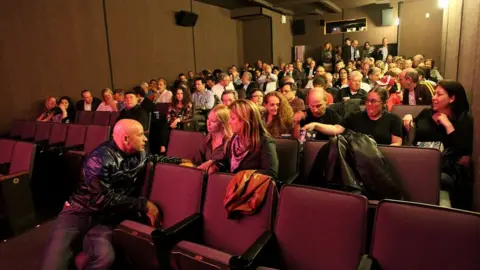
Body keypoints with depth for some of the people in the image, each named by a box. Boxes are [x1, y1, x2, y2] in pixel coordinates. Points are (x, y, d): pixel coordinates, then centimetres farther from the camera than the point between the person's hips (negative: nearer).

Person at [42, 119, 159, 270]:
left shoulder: (140, 154, 1)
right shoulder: (100, 159, -17)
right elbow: (105, 199, -21)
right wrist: (143, 205, -21)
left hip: (104, 218, 3)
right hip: (81, 211, -3)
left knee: (105, 257, -30)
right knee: (57, 254, -31)